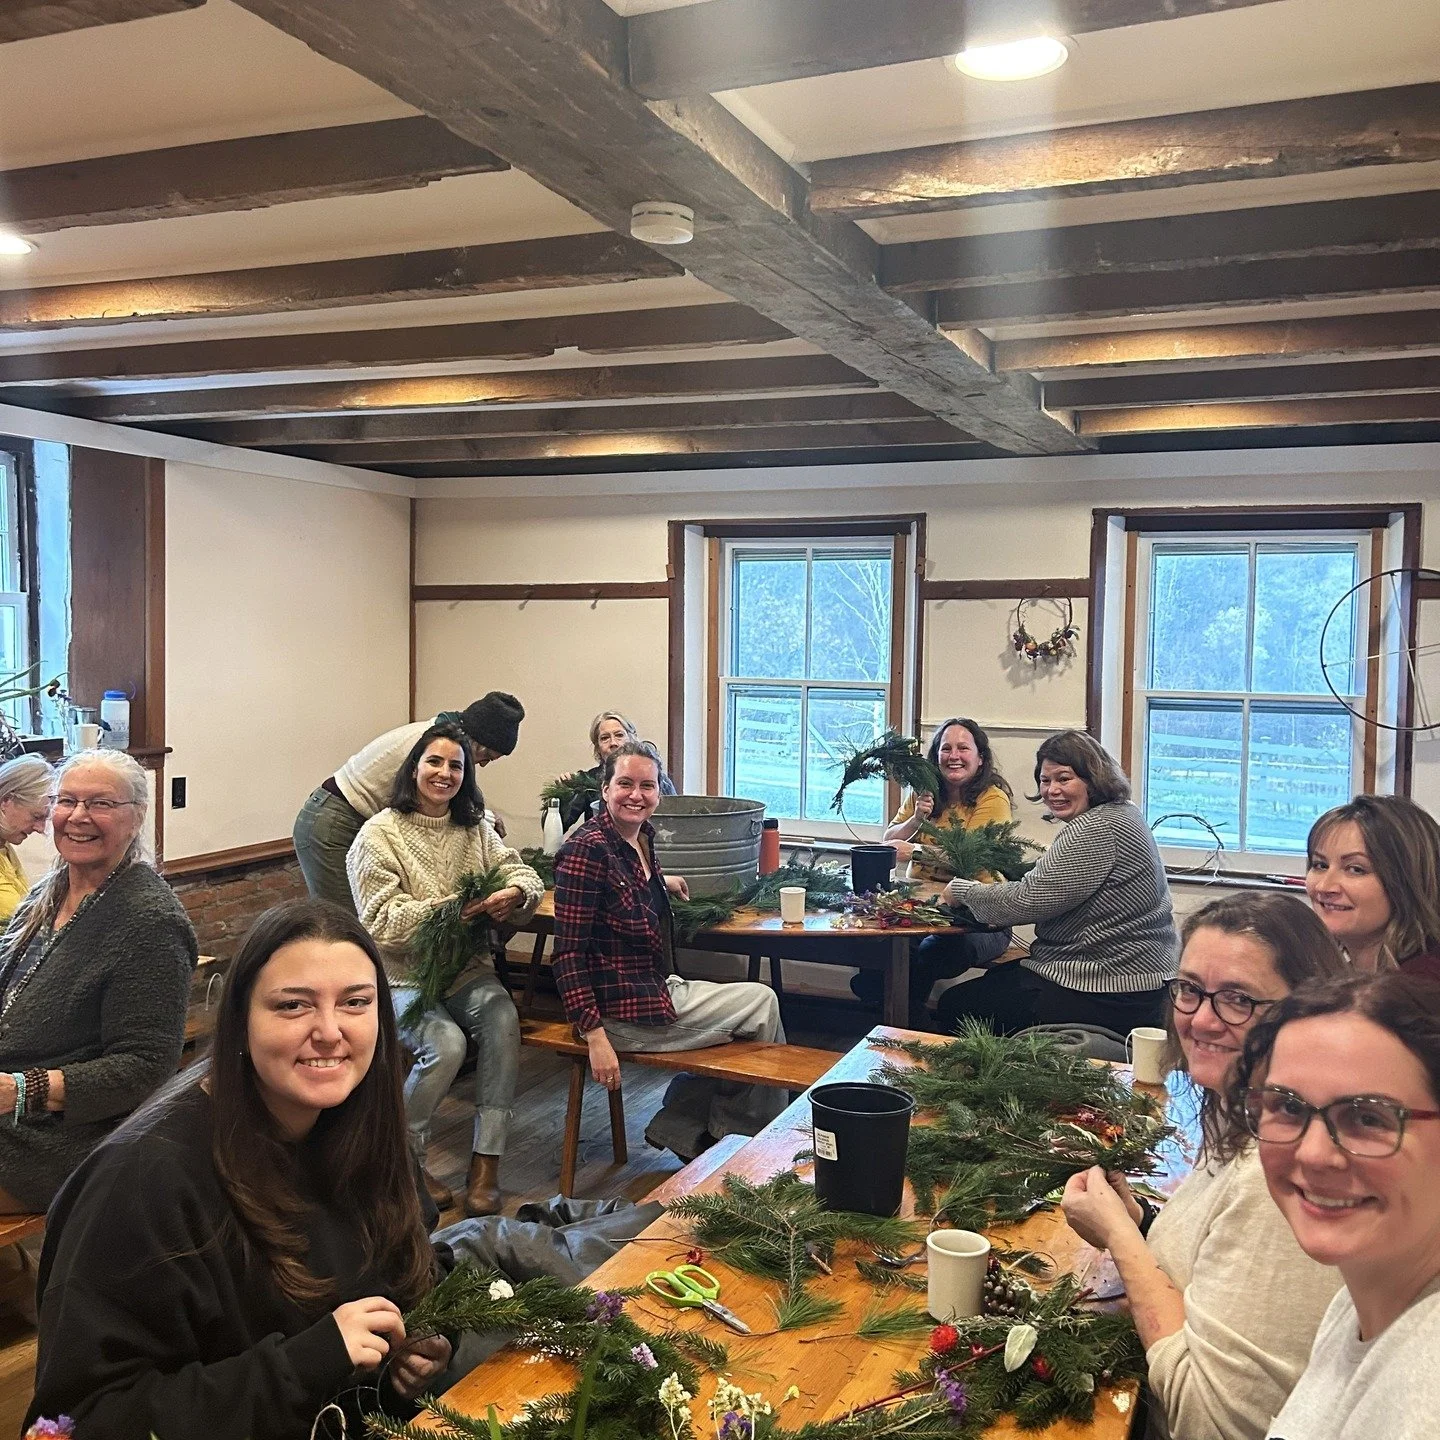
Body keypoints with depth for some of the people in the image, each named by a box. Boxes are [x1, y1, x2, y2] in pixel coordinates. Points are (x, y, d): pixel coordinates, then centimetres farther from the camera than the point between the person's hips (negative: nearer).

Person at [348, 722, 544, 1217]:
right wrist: (449, 908, -27)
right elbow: (382, 923, -12)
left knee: (502, 1019, -27)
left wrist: (514, 893, -19)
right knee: (445, 1044, -30)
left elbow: (522, 872, 6)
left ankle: (486, 1162, -20)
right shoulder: (379, 834, -4)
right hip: (402, 976, -4)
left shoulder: (475, 829, 13)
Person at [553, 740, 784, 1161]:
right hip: (625, 1013, -9)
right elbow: (568, 953, -23)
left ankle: (678, 1128, 18)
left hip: (655, 989, 9)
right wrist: (595, 1038, -26)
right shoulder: (588, 849, -21)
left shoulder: (642, 838, 5)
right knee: (763, 1003, 2)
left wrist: (661, 882, 31)